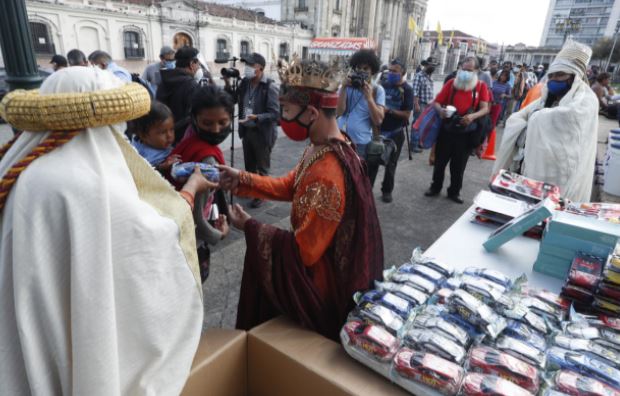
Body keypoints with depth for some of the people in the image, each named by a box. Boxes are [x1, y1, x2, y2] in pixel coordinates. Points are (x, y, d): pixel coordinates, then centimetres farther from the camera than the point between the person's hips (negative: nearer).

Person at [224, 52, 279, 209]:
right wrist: (228, 85, -3)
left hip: (262, 133, -7)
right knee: (249, 165, 22)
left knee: (262, 167, 9)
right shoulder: (245, 82, 3)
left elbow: (275, 113, -21)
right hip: (246, 130, 7)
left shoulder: (269, 87, -18)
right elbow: (234, 99, 12)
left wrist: (256, 117, -34)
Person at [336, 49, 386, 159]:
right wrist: (343, 88, -16)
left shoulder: (378, 90, -1)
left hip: (361, 143, -2)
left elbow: (378, 120, -11)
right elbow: (339, 112, -9)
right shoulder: (347, 86, 4)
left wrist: (369, 97, -20)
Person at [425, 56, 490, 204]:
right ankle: (435, 187, 27)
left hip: (467, 132, 0)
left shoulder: (481, 86, 1)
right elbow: (437, 102, -1)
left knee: (459, 164, 9)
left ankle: (454, 191, 24)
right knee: (440, 160, 10)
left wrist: (473, 116, -26)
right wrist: (440, 110, -24)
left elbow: (485, 108, -6)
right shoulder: (451, 83, 1)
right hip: (447, 129, 1)